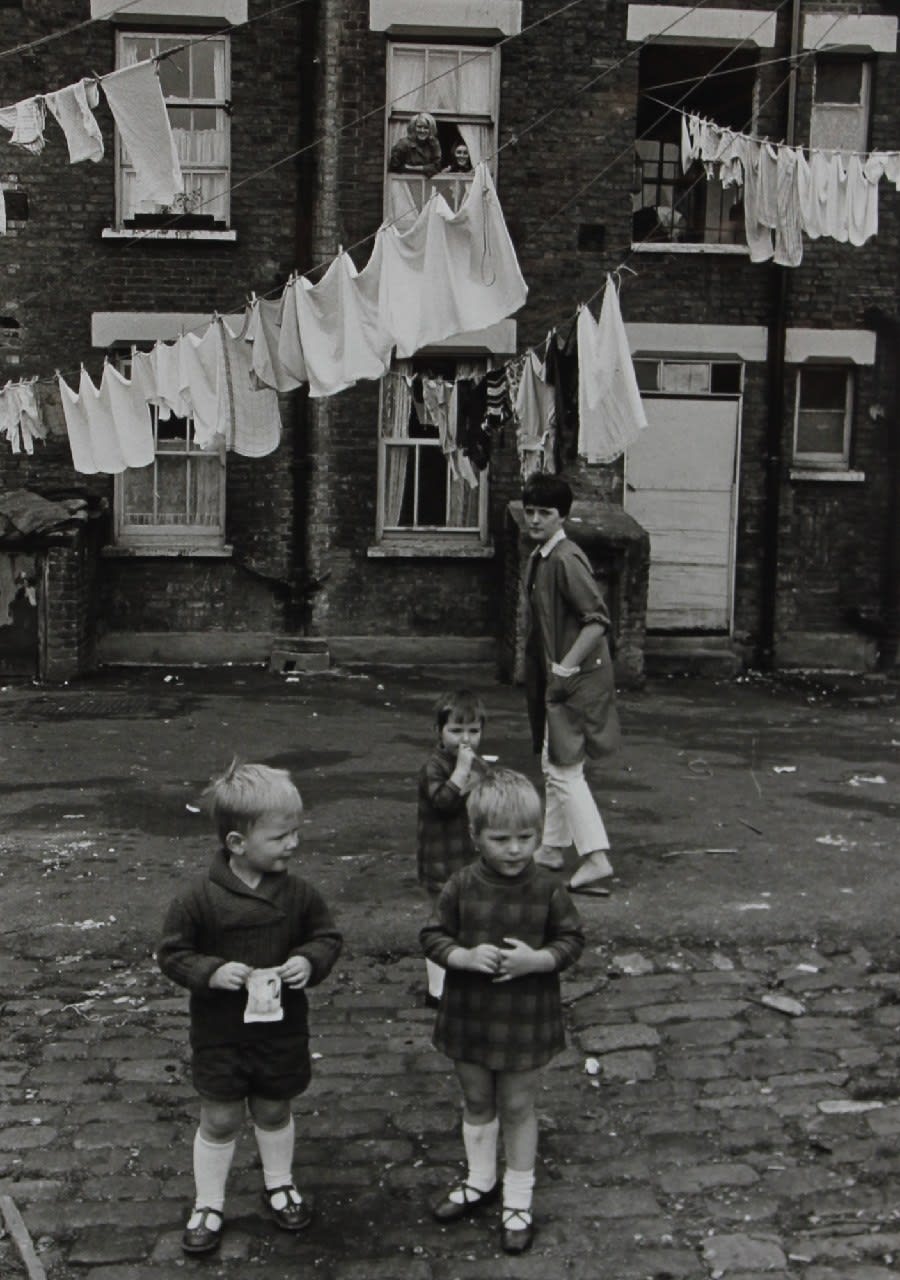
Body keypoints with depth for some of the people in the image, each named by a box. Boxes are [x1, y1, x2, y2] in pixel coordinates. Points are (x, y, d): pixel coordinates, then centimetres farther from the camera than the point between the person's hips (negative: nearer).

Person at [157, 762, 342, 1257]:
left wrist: (310, 960, -17)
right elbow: (172, 952, -9)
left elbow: (327, 936, 4)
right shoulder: (200, 898, -17)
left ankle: (278, 1183, 44)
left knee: (274, 1111, 20)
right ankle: (208, 1205, 29)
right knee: (219, 1121, 10)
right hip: (219, 1034, -2)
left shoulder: (299, 894, -9)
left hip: (282, 1028, 3)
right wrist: (210, 972, -24)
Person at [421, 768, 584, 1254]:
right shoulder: (461, 887, -12)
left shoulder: (548, 890, -14)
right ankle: (480, 1181, 42)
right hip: (469, 1017, 2)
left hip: (525, 1021, -2)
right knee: (476, 1102, 20)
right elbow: (433, 936, -5)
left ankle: (518, 1198, 31)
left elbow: (571, 940, -5)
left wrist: (538, 959, -23)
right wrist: (465, 956, -23)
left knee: (517, 1107, 12)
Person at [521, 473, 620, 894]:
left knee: (564, 768, -9)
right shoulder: (539, 558, 12)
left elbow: (598, 619, -25)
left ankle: (596, 858, -7)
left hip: (577, 680, -10)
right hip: (556, 676, 10)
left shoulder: (566, 559, -18)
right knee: (553, 765, 19)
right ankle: (552, 849, 31)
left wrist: (566, 668, -24)